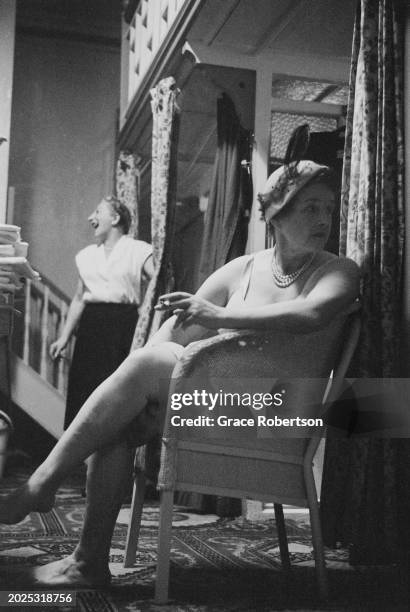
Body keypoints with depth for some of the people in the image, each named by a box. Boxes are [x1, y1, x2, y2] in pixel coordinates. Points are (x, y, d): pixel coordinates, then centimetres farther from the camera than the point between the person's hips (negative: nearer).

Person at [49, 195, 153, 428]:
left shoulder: (139, 251, 1)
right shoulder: (87, 255, 17)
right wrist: (65, 337, 17)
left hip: (124, 326, -5)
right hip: (91, 326, 5)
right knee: (82, 390, 1)